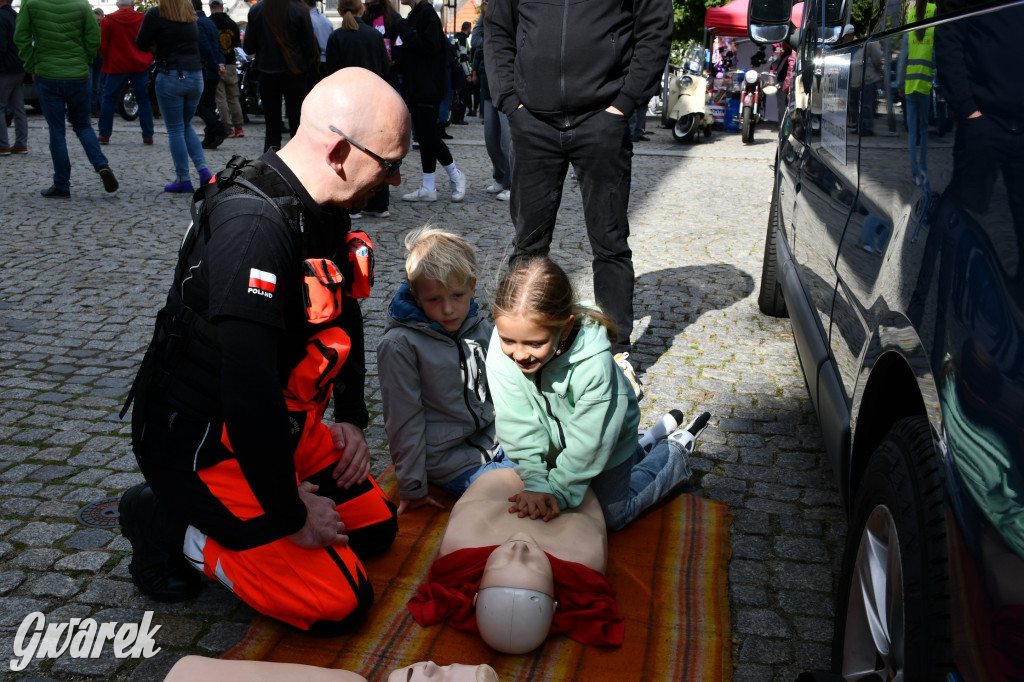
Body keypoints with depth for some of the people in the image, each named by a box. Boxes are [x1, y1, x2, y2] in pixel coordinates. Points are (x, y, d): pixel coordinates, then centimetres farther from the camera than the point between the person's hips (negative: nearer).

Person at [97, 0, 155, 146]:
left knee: (108, 100, 9)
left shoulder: (108, 20, -3)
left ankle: (104, 135, 9)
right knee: (143, 100, 8)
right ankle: (148, 136, 3)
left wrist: (107, 61, 15)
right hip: (140, 66, 1)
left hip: (117, 66, -1)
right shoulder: (143, 19, -1)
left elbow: (102, 46, 0)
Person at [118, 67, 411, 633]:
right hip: (202, 441, -9)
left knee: (375, 525, 13)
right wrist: (290, 516, -23)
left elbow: (342, 314, 17)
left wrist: (352, 419, 10)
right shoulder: (253, 224, -32)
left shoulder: (323, 209, 0)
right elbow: (250, 392, -35)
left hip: (278, 423, 9)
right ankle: (168, 522, 3)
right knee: (337, 603, -10)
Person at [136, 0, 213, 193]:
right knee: (187, 126, 19)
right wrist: (162, 48, 11)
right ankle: (203, 170, 5)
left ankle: (183, 181, 4)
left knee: (175, 130, 3)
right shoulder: (191, 16, 10)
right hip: (196, 76, 5)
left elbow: (141, 43, -1)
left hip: (171, 77, -5)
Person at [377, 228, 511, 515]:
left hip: (491, 444, 7)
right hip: (447, 457, -6)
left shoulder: (481, 327, 0)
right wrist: (412, 488, -8)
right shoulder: (400, 345, -18)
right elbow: (404, 420, -13)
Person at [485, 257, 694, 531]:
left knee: (613, 517, 12)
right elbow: (519, 424, -27)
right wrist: (536, 483, -32)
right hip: (554, 440, 4)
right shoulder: (502, 349, -33)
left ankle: (672, 455, 32)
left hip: (604, 438, -4)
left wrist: (557, 491, -32)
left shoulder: (594, 364, -42)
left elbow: (586, 444, -32)